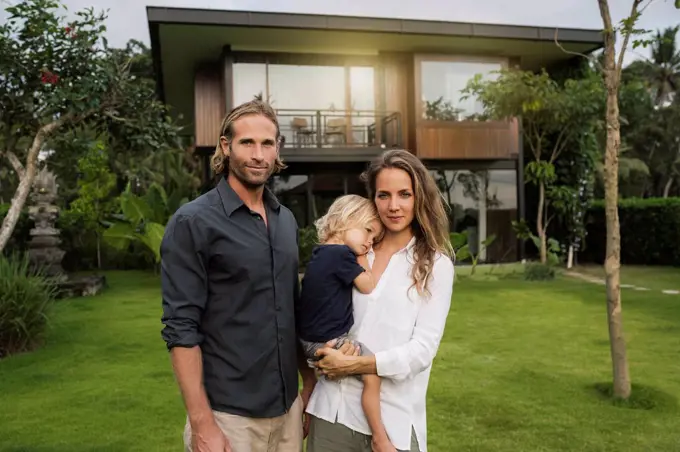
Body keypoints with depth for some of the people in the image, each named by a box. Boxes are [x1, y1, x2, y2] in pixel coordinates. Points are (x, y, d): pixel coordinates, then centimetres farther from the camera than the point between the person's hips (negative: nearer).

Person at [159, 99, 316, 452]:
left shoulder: (286, 220, 7)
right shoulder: (192, 223, -12)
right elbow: (181, 329, -15)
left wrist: (310, 379, 10)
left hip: (288, 407, 6)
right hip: (228, 413, -6)